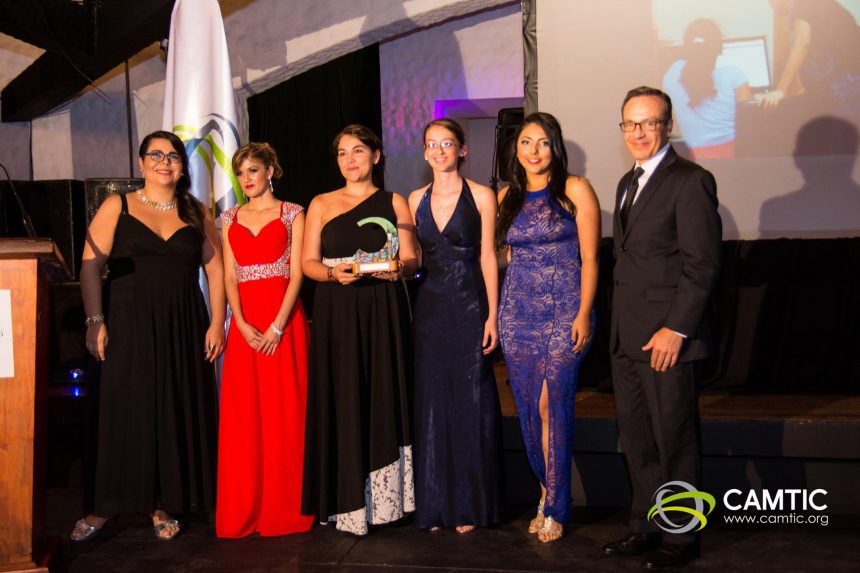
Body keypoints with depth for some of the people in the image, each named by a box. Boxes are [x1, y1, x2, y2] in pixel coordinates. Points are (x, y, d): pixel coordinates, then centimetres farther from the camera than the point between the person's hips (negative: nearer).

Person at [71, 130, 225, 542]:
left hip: (183, 329, 3)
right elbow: (90, 266, -2)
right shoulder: (117, 207, 4)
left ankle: (165, 504, 15)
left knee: (178, 414, 4)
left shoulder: (196, 214, 11)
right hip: (129, 326, -2)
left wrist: (217, 323, -1)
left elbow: (215, 270, 9)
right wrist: (95, 320, -12)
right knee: (125, 412, -1)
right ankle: (106, 507, 11)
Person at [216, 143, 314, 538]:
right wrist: (242, 325, -8)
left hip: (284, 321, -3)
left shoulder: (292, 215, 4)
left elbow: (296, 273, -4)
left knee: (284, 414, -2)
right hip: (245, 324, 3)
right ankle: (244, 512, 9)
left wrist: (277, 326, -14)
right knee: (242, 416, 2)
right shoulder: (230, 219, 14)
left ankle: (285, 509, 7)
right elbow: (230, 277, 7)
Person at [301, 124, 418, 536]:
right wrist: (334, 273, -16)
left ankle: (384, 496, 7)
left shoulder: (394, 204, 11)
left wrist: (398, 268, -19)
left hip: (383, 314, 0)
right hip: (335, 315, 0)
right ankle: (348, 503, 3)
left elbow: (411, 260, 4)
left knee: (383, 400, -1)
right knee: (342, 403, -3)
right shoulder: (321, 205, 11)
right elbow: (308, 262, 5)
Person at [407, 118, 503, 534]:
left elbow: (488, 257, -4)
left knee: (470, 403, 1)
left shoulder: (481, 196, -1)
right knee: (431, 403, 6)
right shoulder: (416, 200, 10)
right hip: (429, 308, 4)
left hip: (469, 308, -3)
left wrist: (492, 315, -9)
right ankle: (435, 504, 16)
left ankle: (470, 504, 12)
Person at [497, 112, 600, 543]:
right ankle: (549, 492, 25)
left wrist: (584, 314, -13)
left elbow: (589, 257, -5)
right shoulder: (507, 197, 12)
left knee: (552, 406, -6)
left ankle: (554, 508, 7)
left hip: (562, 314, -4)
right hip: (518, 314, 5)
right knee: (529, 408, 7)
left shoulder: (575, 190, -2)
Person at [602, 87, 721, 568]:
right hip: (627, 338, 8)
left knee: (674, 441, 3)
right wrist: (620, 325, 12)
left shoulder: (690, 181, -9)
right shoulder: (628, 183, 17)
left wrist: (676, 329, -18)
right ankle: (646, 527, 25)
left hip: (668, 337, -8)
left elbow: (703, 263, -15)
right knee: (637, 440, 13)